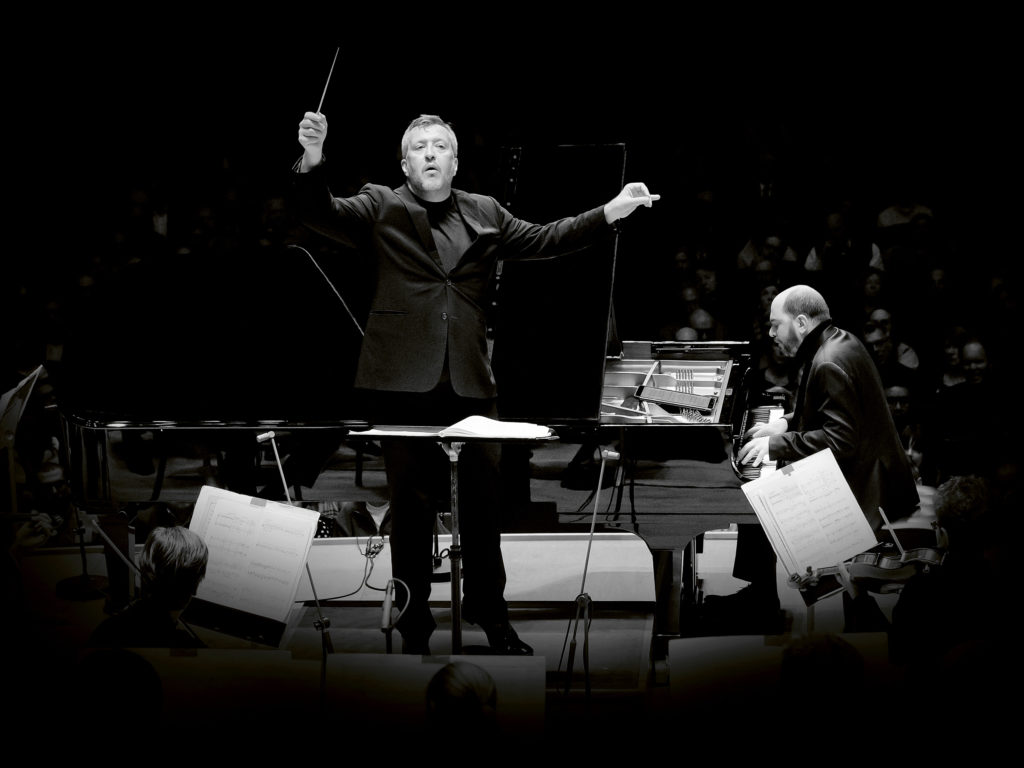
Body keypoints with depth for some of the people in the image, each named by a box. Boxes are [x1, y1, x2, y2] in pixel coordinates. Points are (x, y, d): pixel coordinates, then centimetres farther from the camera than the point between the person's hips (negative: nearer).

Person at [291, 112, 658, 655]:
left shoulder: (486, 215, 16)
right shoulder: (380, 209, 5)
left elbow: (543, 240, 16)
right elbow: (319, 214, -6)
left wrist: (610, 213, 7)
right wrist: (312, 158, -25)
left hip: (471, 383, 3)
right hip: (404, 384, -3)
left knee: (484, 500, 8)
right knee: (412, 506, 3)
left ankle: (490, 615, 24)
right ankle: (414, 626, 14)